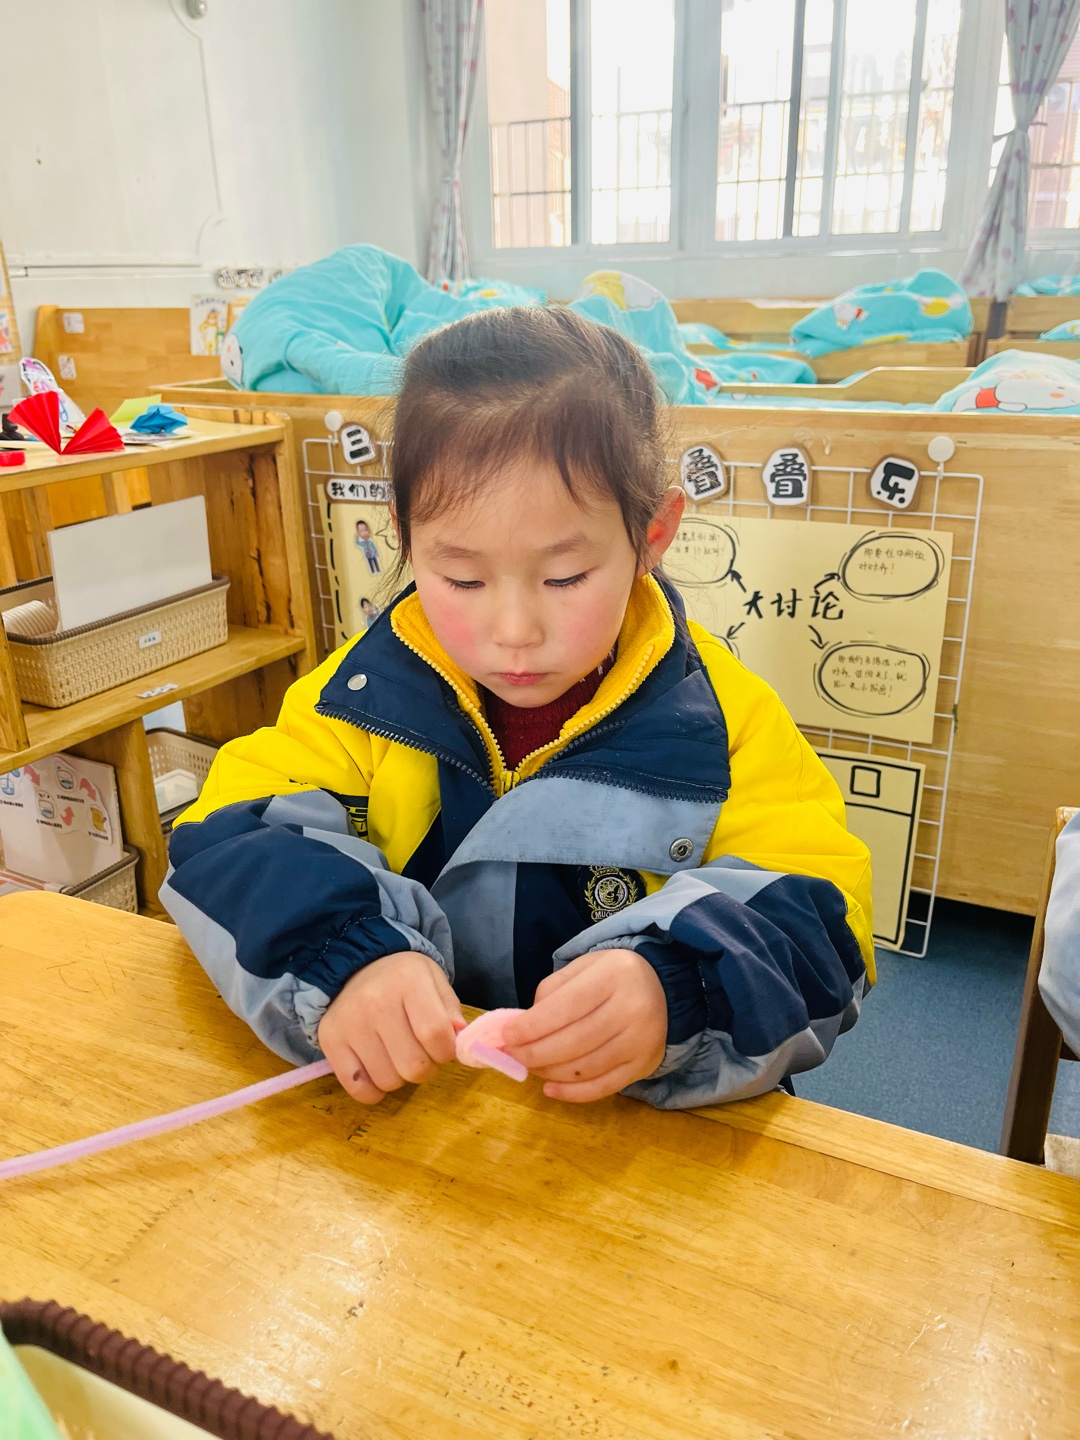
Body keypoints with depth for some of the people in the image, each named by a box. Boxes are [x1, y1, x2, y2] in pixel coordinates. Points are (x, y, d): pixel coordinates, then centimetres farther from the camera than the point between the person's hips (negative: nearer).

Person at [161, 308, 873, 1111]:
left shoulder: (723, 718, -8)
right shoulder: (368, 691, -3)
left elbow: (817, 921, -11)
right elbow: (227, 841, -7)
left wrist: (675, 992, -33)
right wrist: (340, 960, -28)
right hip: (398, 1100, 3)